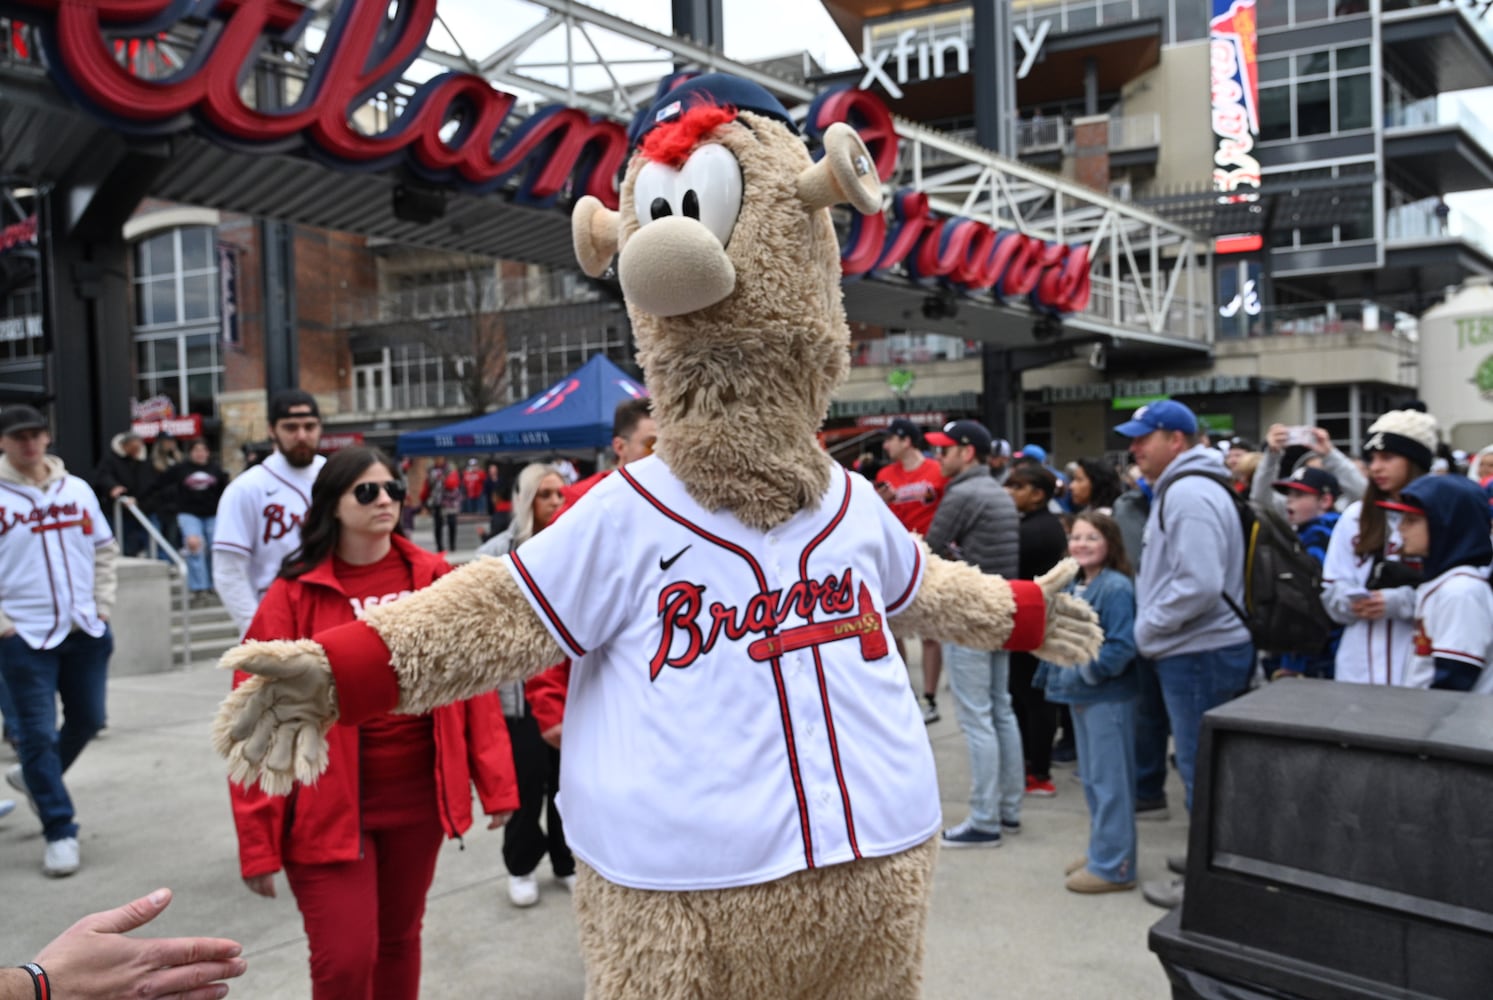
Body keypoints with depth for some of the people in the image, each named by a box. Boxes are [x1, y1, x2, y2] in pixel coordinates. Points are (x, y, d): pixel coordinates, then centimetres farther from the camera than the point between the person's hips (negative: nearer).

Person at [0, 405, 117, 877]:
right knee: (38, 733, -1)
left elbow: (104, 550, 14)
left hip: (85, 631, 5)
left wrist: (102, 606, 6)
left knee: (87, 719, 14)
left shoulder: (77, 489, 7)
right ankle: (60, 833, 8)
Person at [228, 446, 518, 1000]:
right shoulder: (293, 595, -10)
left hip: (417, 796, 3)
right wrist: (259, 841, -10)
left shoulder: (436, 578, -1)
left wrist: (496, 782, 1)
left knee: (400, 938, 18)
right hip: (330, 804, -3)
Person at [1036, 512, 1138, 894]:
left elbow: (1122, 647, -21)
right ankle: (1100, 851, 31)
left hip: (1109, 698, -9)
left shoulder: (1116, 588, -16)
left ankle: (1113, 866, 8)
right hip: (1081, 696, 9)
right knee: (1093, 779, 18)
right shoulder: (1073, 586, 10)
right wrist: (1052, 675, 9)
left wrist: (1088, 670, -21)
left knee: (1109, 781, -1)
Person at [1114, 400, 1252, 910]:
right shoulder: (1180, 489, 16)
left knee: (1200, 770, 0)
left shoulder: (1189, 494, -19)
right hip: (1196, 652, 11)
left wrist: (1146, 629, -16)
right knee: (1201, 766, 19)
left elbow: (1199, 585, -27)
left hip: (1200, 656, -11)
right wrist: (1150, 629, 13)